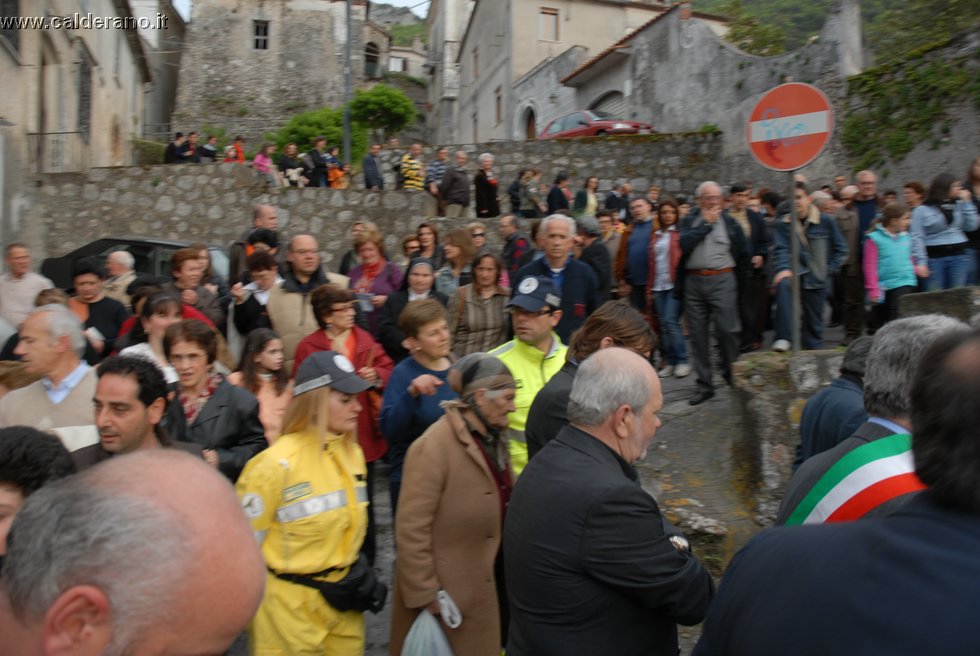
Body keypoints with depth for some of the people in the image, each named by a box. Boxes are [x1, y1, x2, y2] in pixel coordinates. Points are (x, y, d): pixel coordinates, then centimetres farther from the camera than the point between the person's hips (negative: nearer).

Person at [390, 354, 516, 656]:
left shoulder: (493, 437, 4)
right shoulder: (433, 447, -22)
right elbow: (411, 530, -21)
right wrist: (423, 596, -18)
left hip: (488, 583, 7)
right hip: (445, 593, -7)